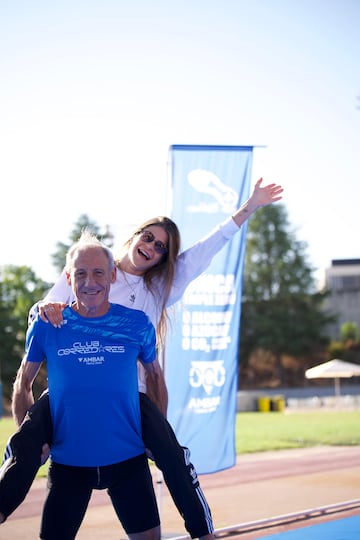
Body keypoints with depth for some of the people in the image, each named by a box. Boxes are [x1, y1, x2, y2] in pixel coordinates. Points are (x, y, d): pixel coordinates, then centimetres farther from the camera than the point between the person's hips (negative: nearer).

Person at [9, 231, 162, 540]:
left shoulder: (137, 324, -1)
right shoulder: (47, 325, -2)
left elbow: (155, 376, 14)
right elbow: (23, 385, 8)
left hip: (128, 459, 0)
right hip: (68, 461, 0)